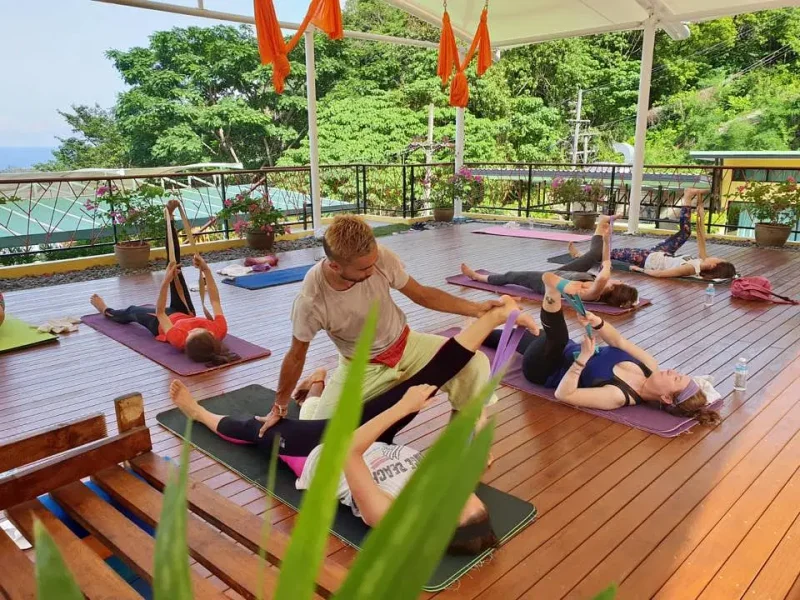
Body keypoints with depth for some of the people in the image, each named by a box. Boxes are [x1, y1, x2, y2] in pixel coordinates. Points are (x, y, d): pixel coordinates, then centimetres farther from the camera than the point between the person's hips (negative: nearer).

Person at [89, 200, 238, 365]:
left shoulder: (178, 339, -49)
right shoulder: (220, 331, -44)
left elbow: (160, 313, -32)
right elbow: (215, 300, -27)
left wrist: (165, 281, -38)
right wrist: (206, 270, -32)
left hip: (164, 321, -2)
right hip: (186, 314, 2)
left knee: (132, 311, 25)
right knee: (175, 268, -5)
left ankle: (106, 311, 61)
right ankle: (169, 218, 5)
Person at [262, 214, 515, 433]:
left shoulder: (380, 257, -26)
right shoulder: (311, 301, -30)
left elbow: (421, 295, -9)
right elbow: (296, 356, -12)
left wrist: (475, 308, -18)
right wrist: (279, 408, 0)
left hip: (405, 346, 2)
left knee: (474, 363, -17)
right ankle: (315, 392, 26)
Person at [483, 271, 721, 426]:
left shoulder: (619, 396, -34)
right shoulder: (650, 369, -14)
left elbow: (563, 394, -35)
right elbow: (620, 341, -7)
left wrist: (582, 359, -40)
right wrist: (597, 322, -28)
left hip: (543, 370, -7)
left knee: (557, 337, -36)